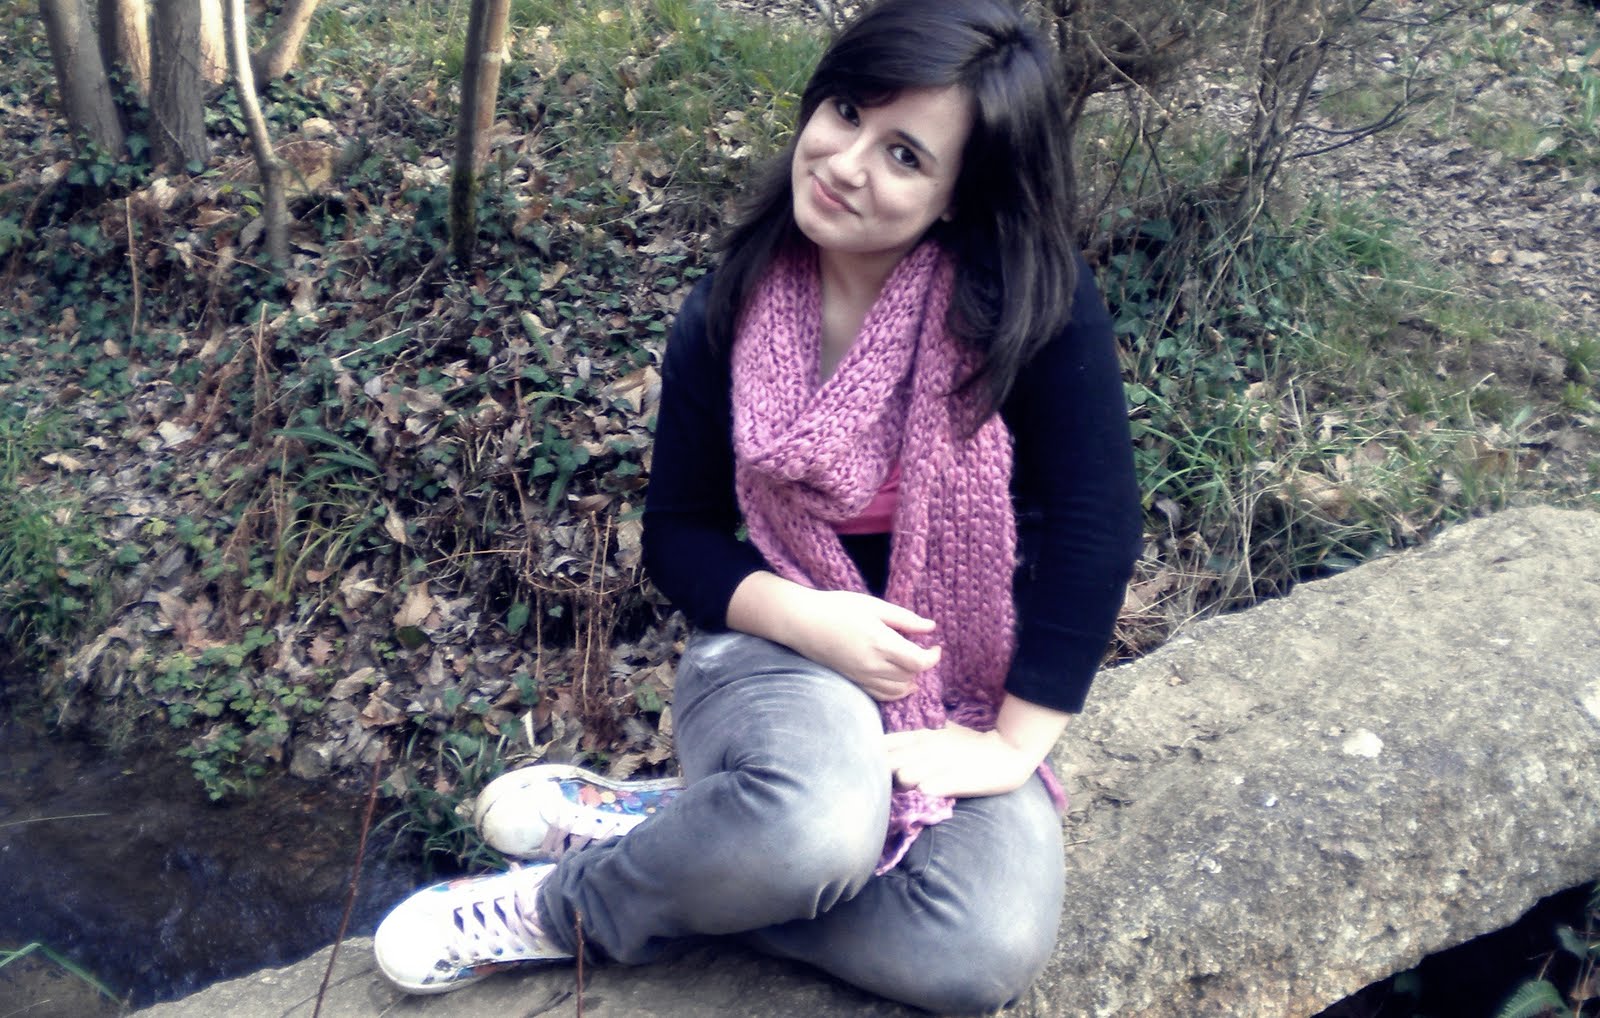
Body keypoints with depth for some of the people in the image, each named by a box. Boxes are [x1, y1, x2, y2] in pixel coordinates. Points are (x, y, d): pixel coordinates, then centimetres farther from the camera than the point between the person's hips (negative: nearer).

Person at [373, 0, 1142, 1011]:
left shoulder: (1037, 301, -16)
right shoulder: (734, 312, -7)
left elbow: (1096, 526, -14)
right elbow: (678, 532, 0)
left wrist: (1017, 742, -14)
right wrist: (809, 619, -18)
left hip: (970, 692, 1)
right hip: (785, 648, -1)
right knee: (815, 820, -38)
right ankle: (689, 857, -3)